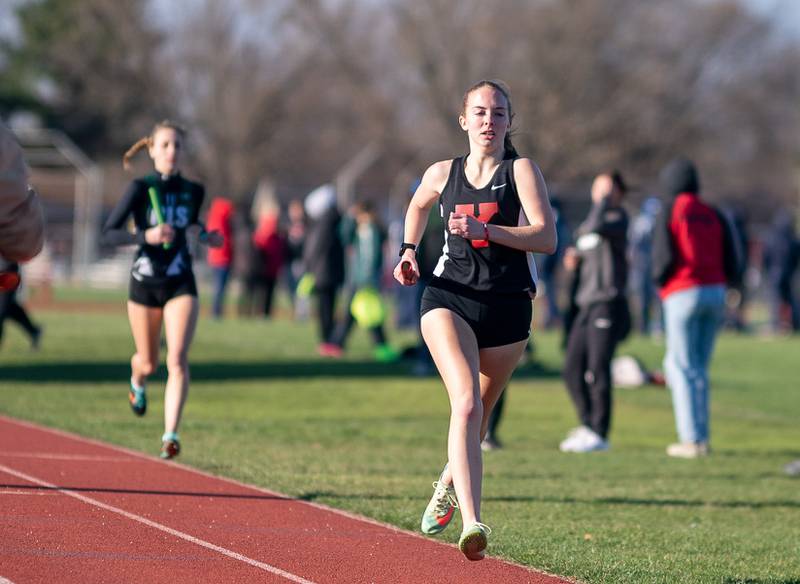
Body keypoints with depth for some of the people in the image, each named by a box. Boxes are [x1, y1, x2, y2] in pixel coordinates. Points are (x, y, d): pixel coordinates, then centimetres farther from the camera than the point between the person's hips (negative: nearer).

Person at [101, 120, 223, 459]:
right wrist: (145, 236, -28)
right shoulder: (141, 189, -9)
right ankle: (137, 382, 52)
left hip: (181, 284, 1)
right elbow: (109, 233, -12)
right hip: (145, 282, -1)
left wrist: (205, 237, 2)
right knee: (149, 363, 14)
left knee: (177, 360, -17)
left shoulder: (193, 192, 2)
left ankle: (171, 434, -20)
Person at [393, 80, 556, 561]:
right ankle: (472, 521, -35)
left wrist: (485, 229, -23)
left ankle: (449, 483, 48)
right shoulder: (443, 174, 8)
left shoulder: (521, 170, -2)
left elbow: (547, 237, -14)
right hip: (449, 299, 0)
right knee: (466, 403, -23)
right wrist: (409, 251, 16)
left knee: (477, 414, 15)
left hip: (508, 308, 0)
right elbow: (418, 206, 32)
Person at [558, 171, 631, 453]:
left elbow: (598, 226, -26)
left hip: (608, 303, -9)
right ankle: (587, 426, 19)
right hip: (586, 304, 9)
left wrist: (606, 199, -11)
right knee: (572, 370, 8)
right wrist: (574, 260, 10)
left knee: (597, 371, -10)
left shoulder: (618, 218, -4)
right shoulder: (585, 226, 21)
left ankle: (599, 433, -5)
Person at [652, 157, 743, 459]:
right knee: (698, 366, 15)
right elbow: (734, 261, 6)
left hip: (682, 294, -5)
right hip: (716, 292, 5)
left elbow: (663, 257, -11)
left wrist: (658, 281, 8)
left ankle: (692, 439, -7)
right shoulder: (714, 215, 11)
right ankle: (700, 436, 11)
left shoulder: (669, 213, -2)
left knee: (683, 368, -1)